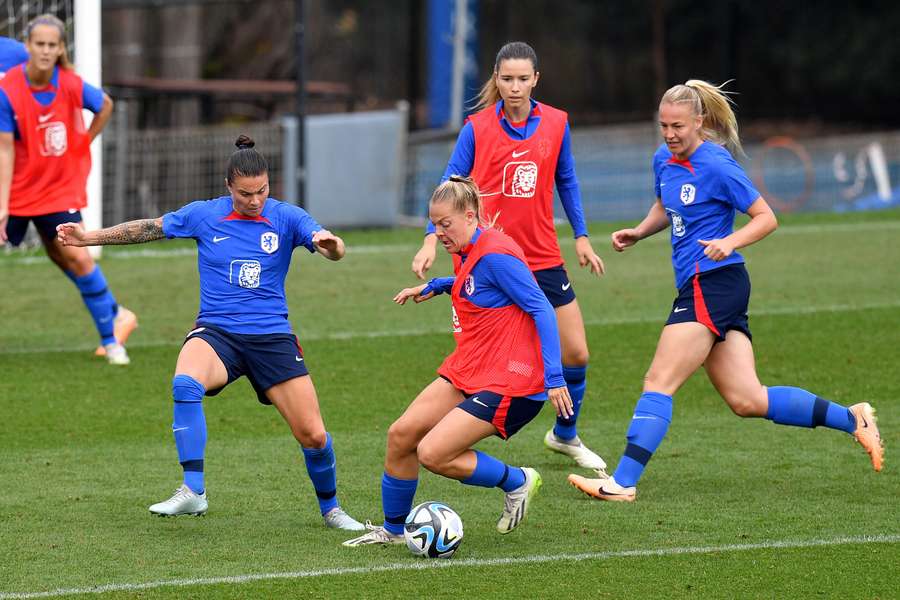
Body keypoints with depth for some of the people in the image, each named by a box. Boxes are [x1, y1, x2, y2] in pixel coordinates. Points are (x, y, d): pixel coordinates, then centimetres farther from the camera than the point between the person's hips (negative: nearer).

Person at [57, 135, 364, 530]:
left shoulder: (286, 217, -2)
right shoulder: (203, 215, 2)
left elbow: (333, 251, -14)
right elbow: (148, 229, 14)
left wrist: (330, 243, -38)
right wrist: (89, 237, 13)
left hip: (272, 337, 0)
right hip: (216, 333, 0)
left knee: (313, 435, -3)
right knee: (185, 384, -35)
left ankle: (330, 508, 26)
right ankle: (193, 492, -31)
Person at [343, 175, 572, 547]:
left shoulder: (495, 256, -20)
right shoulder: (468, 255, 9)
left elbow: (542, 310, -22)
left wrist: (554, 378, -26)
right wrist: (434, 287, 24)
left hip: (508, 383, -10)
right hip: (467, 373, 10)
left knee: (432, 454, -17)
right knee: (401, 435, 3)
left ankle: (517, 482, 5)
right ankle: (393, 530, 20)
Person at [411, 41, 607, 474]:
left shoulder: (556, 123, 2)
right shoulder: (477, 128, -5)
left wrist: (581, 237, 12)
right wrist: (431, 240, -15)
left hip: (543, 257, 3)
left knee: (575, 354, 3)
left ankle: (565, 436, 26)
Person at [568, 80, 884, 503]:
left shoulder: (717, 166, -11)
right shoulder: (664, 160, 13)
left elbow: (766, 218, -9)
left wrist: (730, 242, -25)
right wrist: (638, 233, 14)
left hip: (712, 284, -9)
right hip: (698, 287, 9)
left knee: (659, 384, -11)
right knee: (747, 400, 5)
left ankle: (622, 482, -13)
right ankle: (852, 419, 9)